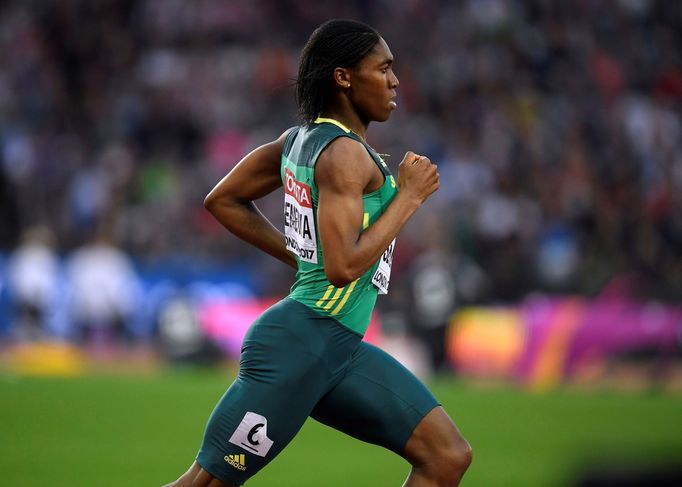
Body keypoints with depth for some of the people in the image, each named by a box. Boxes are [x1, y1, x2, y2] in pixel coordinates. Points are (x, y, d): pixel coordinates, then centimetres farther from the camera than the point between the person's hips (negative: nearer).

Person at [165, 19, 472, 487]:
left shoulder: (300, 139, 11)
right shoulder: (345, 154, -16)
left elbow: (223, 201, 21)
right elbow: (344, 268, -24)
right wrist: (409, 196, -14)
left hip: (340, 350, 10)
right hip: (303, 342, -10)